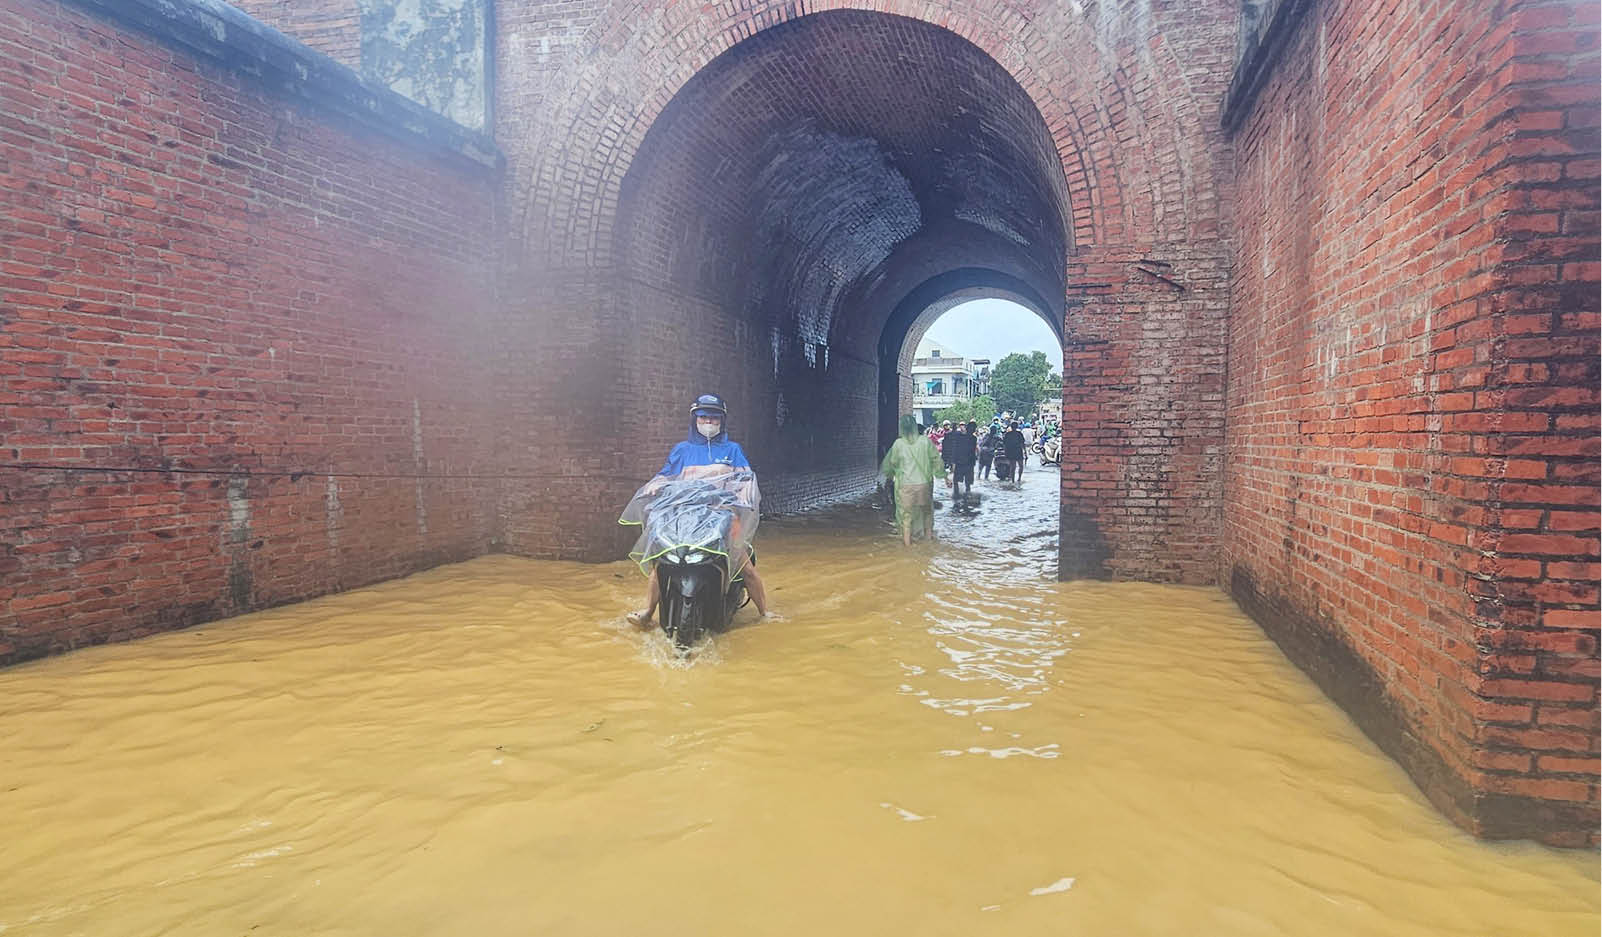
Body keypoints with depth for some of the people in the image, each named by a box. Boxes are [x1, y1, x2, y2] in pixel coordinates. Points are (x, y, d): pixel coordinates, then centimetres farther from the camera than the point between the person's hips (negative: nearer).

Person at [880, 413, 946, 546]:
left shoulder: (898, 444, -9)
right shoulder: (925, 441, -7)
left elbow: (890, 462, 4)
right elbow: (936, 460, 1)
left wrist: (889, 474, 24)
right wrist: (943, 475, 14)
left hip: (905, 484, -2)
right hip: (924, 482, 2)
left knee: (906, 512, 8)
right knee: (927, 510, 22)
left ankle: (907, 540, 11)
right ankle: (929, 534, 33)